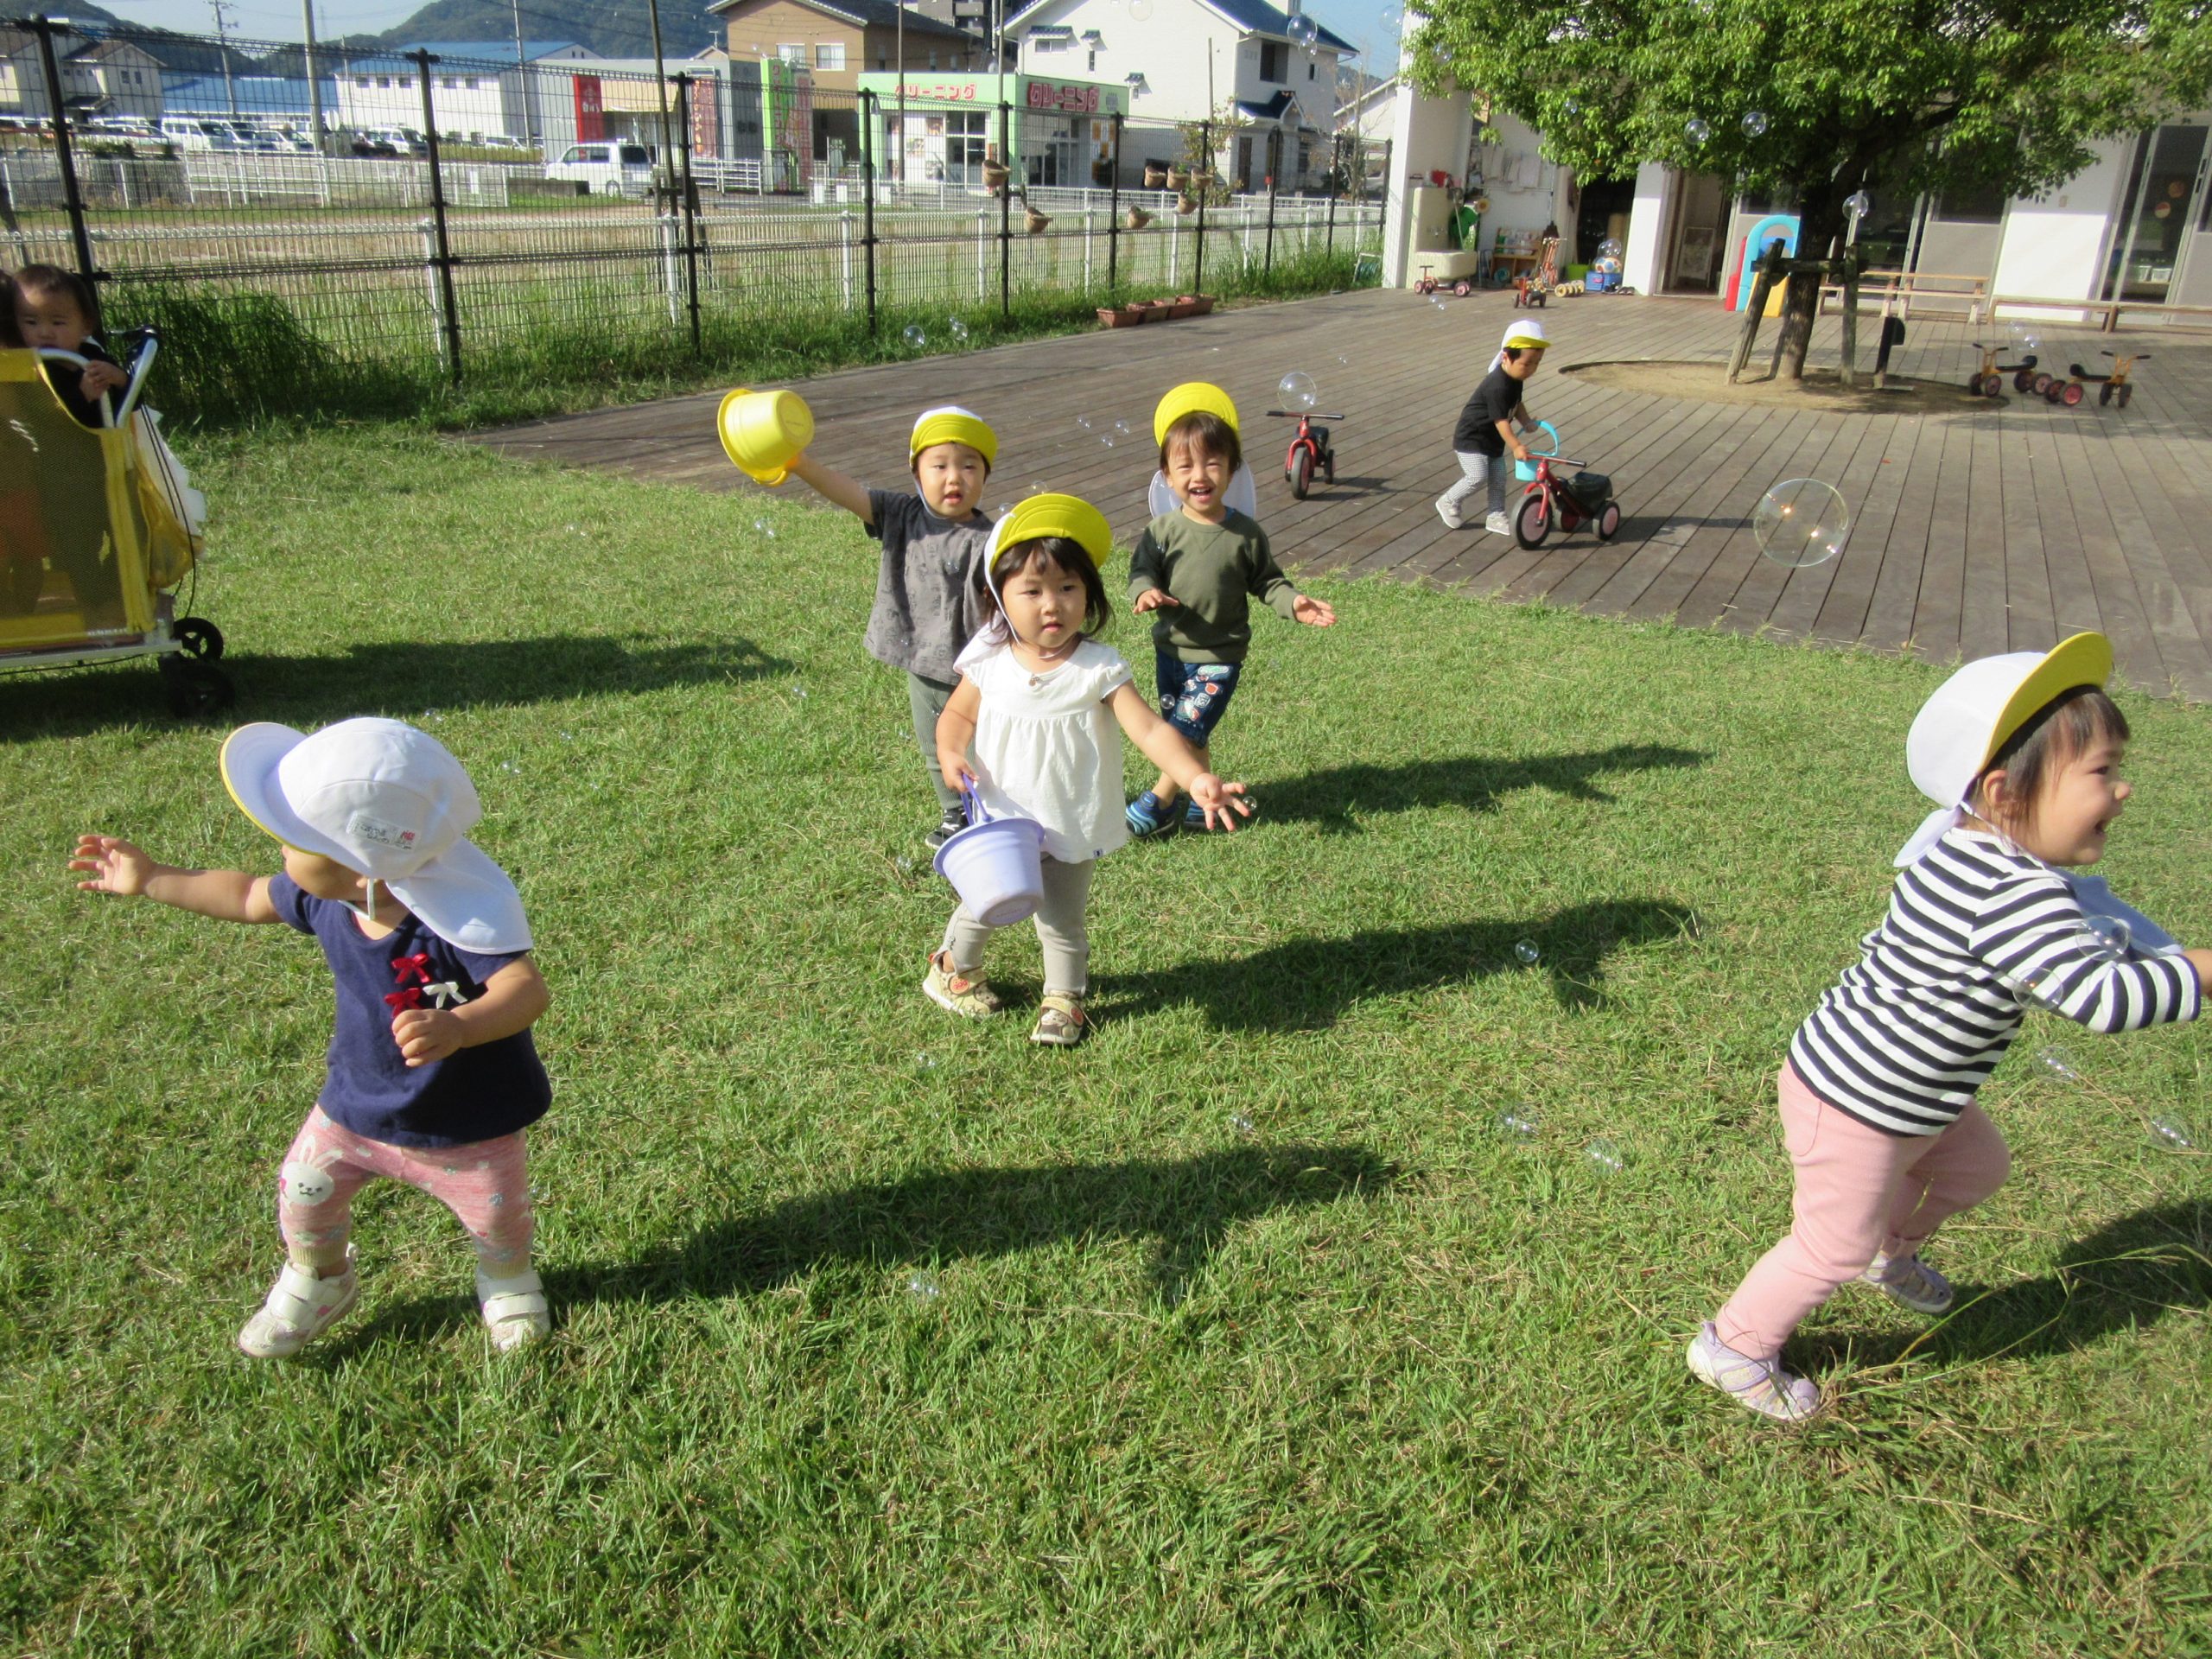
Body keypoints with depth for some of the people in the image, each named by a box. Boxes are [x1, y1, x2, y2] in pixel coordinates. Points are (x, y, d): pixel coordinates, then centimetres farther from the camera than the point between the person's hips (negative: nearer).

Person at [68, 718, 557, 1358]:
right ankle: (318, 1283, 51)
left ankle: (508, 1279, 51)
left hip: (464, 1122, -5)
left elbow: (524, 987, -49)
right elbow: (249, 898, 6)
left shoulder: (459, 914, -39)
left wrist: (457, 1029, -67)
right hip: (357, 1101, 6)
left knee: (497, 1219, 15)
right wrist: (153, 880, 10)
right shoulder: (323, 895, -16)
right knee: (303, 1195, 18)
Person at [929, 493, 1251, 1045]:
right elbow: (958, 714, 4)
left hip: (1069, 831, -1)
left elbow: (1150, 730, -28)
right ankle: (953, 968, 48)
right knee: (981, 906, 19)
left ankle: (1063, 999, 41)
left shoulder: (1098, 669, -20)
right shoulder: (988, 662, -12)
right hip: (999, 821, 1)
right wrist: (951, 752, -17)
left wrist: (1197, 779, -43)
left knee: (1061, 922, 16)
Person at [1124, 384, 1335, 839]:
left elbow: (1265, 580, 0)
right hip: (1171, 648, 3)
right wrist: (1145, 592, -29)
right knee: (1190, 735, 15)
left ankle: (1158, 803, 11)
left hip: (1220, 656, -3)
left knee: (1186, 732, -7)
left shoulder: (1246, 533, -10)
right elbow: (1142, 569, -6)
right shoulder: (1163, 530, -9)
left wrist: (1293, 603, -18)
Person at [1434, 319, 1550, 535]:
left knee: (1498, 478, 8)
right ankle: (1449, 502, 5)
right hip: (1470, 438, -9)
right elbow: (1501, 420, -29)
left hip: (1492, 440, 9)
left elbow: (1517, 403, 13)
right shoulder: (1497, 386, -31)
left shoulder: (1516, 379, -2)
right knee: (1478, 477, -17)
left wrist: (1527, 422, -4)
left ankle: (1496, 517, 19)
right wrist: (1516, 446, -31)